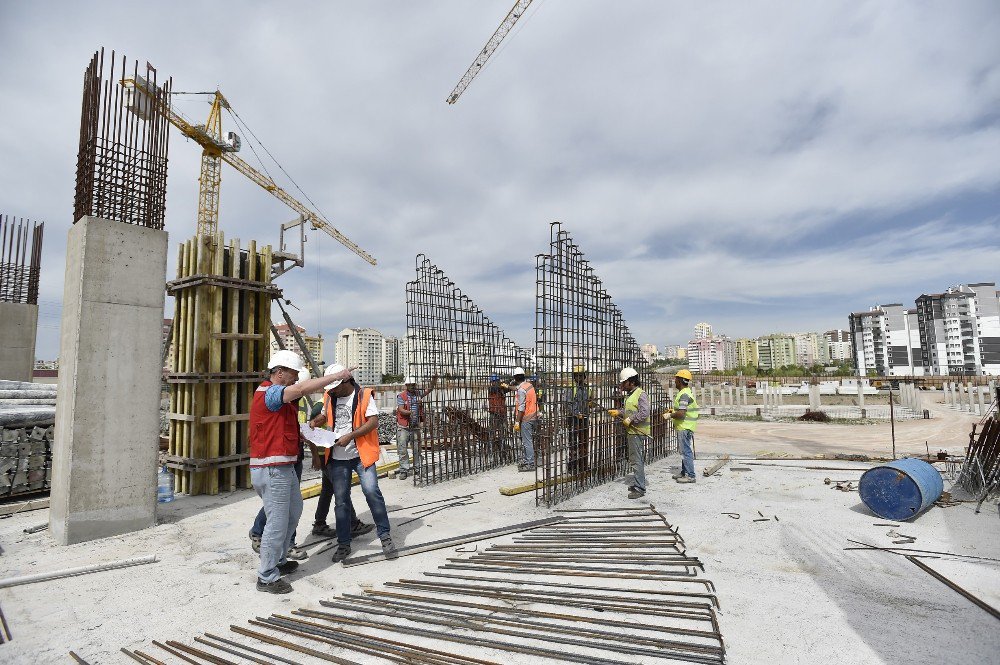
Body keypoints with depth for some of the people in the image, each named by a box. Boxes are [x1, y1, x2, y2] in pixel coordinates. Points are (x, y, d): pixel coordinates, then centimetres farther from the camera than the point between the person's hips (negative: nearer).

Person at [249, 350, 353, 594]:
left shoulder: (279, 394, 16)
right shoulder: (268, 393, -18)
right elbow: (303, 388, -30)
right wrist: (336, 376, -27)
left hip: (284, 467, 11)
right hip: (272, 469, -11)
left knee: (294, 511, 22)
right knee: (278, 523, -2)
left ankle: (279, 560, 36)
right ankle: (266, 578, 12)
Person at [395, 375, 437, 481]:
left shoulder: (418, 394, 8)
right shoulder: (401, 396, -4)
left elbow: (429, 390, 4)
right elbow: (401, 410, -13)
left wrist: (433, 381, -15)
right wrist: (410, 412, -32)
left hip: (415, 427, 4)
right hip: (403, 427, -4)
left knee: (417, 449, 8)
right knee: (402, 449, -3)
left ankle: (417, 469, 18)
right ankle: (404, 470, 4)